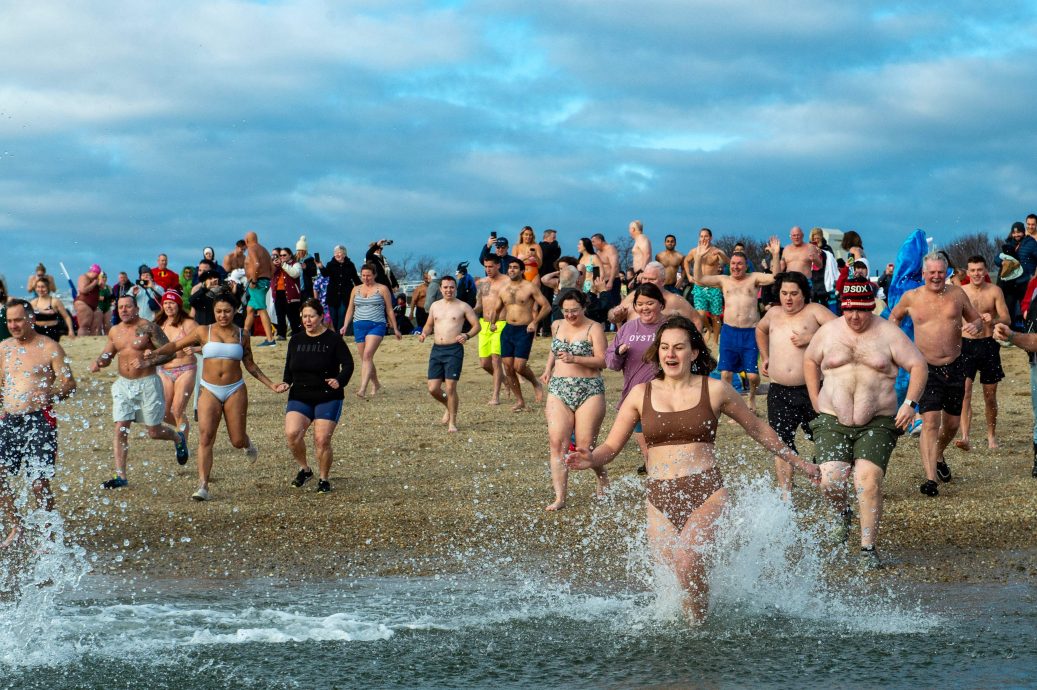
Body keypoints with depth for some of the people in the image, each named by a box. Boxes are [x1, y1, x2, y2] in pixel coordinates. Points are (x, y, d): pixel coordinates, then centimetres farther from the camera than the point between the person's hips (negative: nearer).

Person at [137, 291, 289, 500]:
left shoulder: (241, 335, 6)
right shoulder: (204, 332, 2)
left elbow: (250, 365, 16)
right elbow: (176, 345, 4)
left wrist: (271, 385, 13)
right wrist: (153, 353, -12)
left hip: (235, 390, 1)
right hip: (210, 391, -1)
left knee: (237, 441, 2)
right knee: (205, 438, -13)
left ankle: (246, 443, 41)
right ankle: (203, 486, -14)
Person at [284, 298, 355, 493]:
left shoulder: (333, 339, -4)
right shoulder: (296, 340, 9)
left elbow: (348, 363, -4)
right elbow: (289, 366, 19)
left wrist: (340, 381, -22)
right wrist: (286, 382, 0)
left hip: (328, 399, -3)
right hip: (300, 397, 3)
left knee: (322, 440, -10)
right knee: (292, 433, -18)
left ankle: (323, 479, 11)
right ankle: (304, 469, 5)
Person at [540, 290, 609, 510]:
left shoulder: (594, 328, -2)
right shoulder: (556, 326, 14)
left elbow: (602, 361, -11)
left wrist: (575, 359, -22)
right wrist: (548, 369, 17)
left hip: (589, 390, -4)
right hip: (559, 390, 4)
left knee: (586, 447, -4)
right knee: (557, 443, -9)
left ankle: (603, 479, 28)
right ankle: (560, 498, -8)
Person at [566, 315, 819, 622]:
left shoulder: (715, 390, 4)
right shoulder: (641, 394, 8)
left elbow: (758, 429, 18)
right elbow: (611, 446, 7)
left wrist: (797, 462, 24)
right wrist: (592, 459, -16)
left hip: (706, 492, -3)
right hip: (659, 496, 3)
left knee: (686, 560, -27)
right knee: (669, 568, -6)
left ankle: (699, 626, -7)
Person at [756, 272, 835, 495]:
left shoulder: (814, 311, 0)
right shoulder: (773, 314, 16)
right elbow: (760, 330, 39)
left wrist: (811, 338, -18)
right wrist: (765, 358, 27)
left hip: (811, 390, -4)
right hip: (779, 392, 4)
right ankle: (786, 496, 3)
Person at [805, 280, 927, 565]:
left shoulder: (888, 333, 0)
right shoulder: (828, 331, 6)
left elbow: (918, 365, 1)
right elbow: (810, 361, 23)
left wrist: (910, 403, -10)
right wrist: (816, 401, 15)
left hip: (877, 423, -2)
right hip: (832, 420, 2)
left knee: (868, 479, -17)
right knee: (830, 480, -11)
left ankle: (868, 548, -8)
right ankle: (842, 514, 25)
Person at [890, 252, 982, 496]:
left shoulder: (957, 294, 3)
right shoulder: (911, 298, -1)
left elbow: (976, 319, 14)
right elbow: (894, 316, 18)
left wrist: (976, 326, -10)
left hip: (954, 367, 3)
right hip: (926, 368, -3)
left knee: (953, 422, 13)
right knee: (930, 420, -17)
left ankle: (939, 456, 45)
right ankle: (930, 478, -22)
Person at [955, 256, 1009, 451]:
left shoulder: (994, 291, -2)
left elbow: (1006, 318, -6)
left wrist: (993, 320, -27)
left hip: (988, 344, 0)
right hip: (966, 344, 0)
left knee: (990, 395, 10)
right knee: (964, 391, -16)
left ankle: (991, 436, 28)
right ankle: (965, 437, -24)